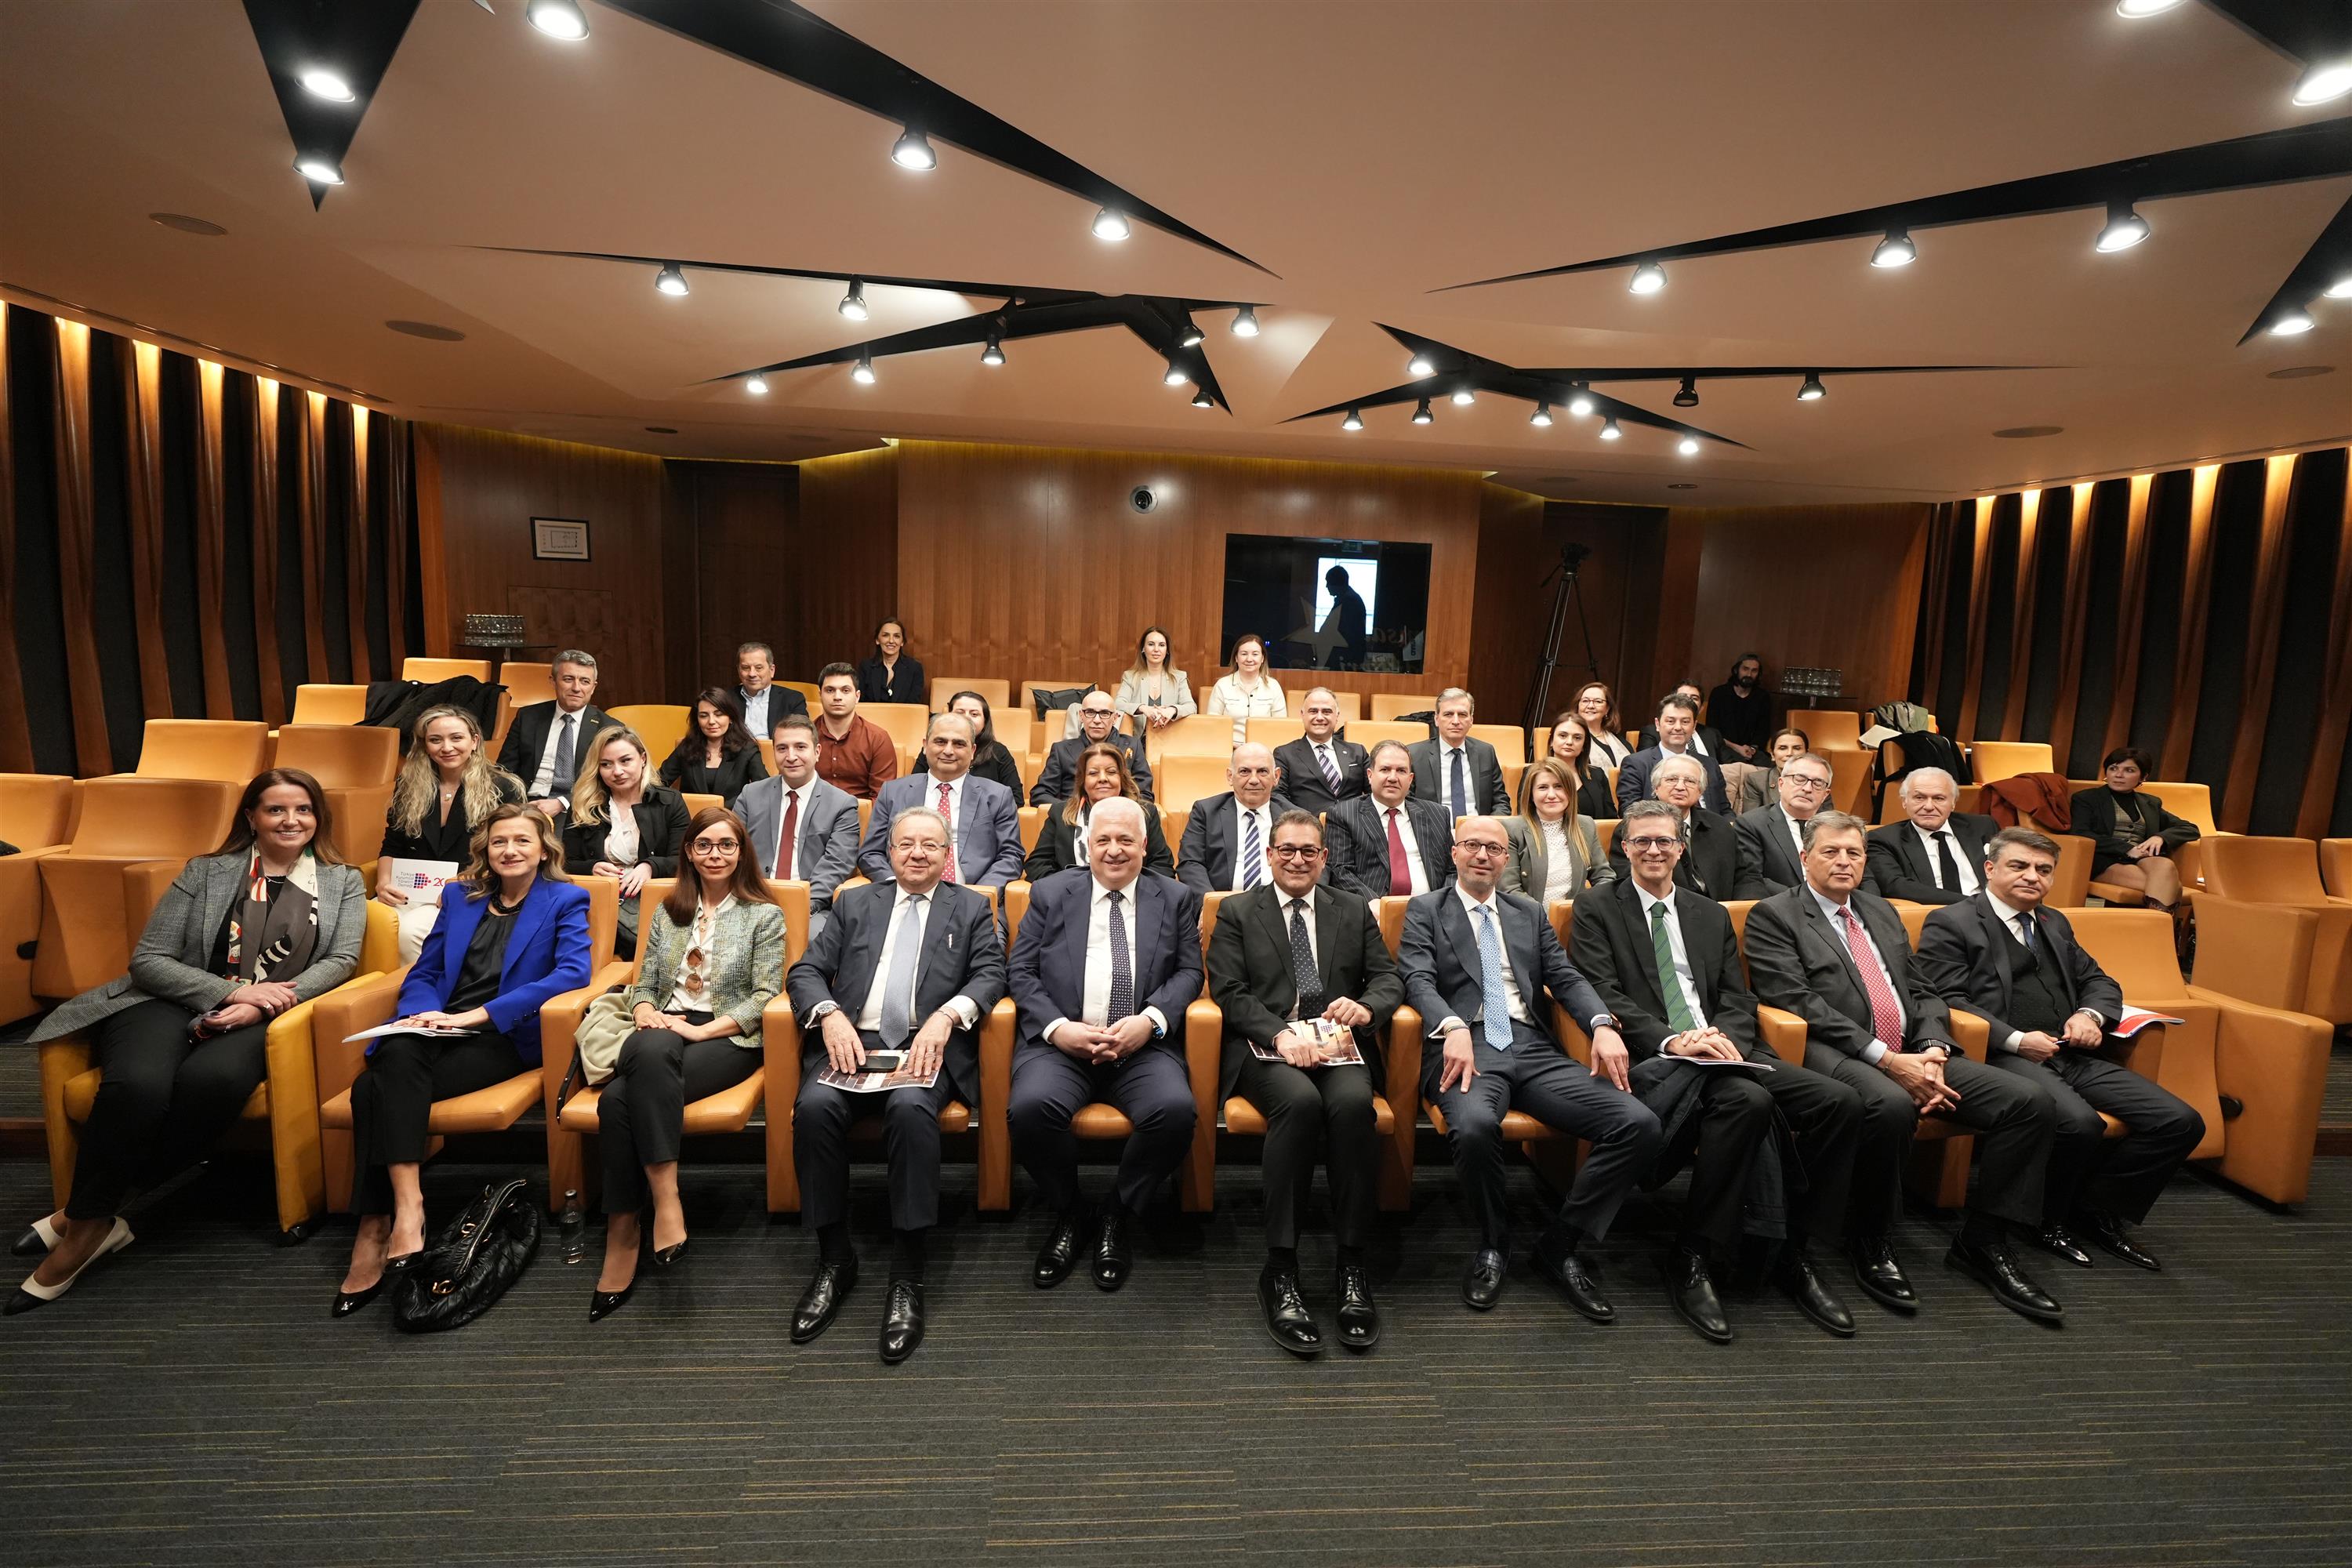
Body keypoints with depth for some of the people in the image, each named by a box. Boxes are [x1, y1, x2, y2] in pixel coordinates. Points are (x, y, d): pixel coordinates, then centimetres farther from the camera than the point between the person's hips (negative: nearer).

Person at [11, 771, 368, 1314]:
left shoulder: (343, 882, 13)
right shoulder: (207, 871, 12)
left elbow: (342, 959, 1)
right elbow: (148, 958, 5)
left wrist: (262, 1003, -13)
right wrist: (232, 991, -12)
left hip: (262, 1020, 0)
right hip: (175, 1002, 1)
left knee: (214, 1078, -34)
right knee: (138, 1084, -34)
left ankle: (86, 1217, -18)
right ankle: (91, 1216, -17)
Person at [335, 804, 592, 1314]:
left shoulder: (564, 900, 6)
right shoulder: (460, 896, 22)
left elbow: (574, 970, -11)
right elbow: (423, 973, 21)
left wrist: (480, 1014, -16)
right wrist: (421, 1012, -4)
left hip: (505, 1039, -4)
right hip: (437, 1030, 4)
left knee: (379, 1088, -27)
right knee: (397, 1054, -31)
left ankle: (375, 1231, -26)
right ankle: (406, 1208, -35)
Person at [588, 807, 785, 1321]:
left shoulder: (765, 915, 7)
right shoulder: (668, 911, 22)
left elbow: (764, 996, -2)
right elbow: (644, 981, 20)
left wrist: (701, 1029, -14)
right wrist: (644, 1012, -4)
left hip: (727, 1039, -3)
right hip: (661, 1031, 3)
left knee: (621, 1098, -30)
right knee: (649, 1051, -35)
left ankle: (624, 1232, -22)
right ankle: (664, 1200, -32)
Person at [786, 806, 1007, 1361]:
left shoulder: (971, 908, 17)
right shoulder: (854, 903, 21)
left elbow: (990, 974, 3)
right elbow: (805, 971, 12)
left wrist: (946, 1016, -17)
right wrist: (830, 1016, -10)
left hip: (927, 1045, -2)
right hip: (853, 1042, 2)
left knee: (910, 1107, -34)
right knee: (815, 1105, -28)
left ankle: (908, 1277, -23)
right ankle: (834, 1259, -9)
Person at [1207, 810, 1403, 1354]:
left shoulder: (1355, 911, 19)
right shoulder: (1237, 912, 11)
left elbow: (1390, 978, 12)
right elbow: (1229, 992, 0)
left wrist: (1366, 1005, -13)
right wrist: (1282, 1033, -17)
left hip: (1336, 1042, 2)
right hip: (1264, 1045, -2)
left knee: (1354, 1103, -32)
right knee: (1300, 1101, -35)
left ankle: (1352, 1266, -20)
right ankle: (1280, 1270, -25)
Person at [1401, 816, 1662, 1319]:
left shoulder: (1530, 914, 24)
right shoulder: (1424, 911, 12)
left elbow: (1566, 977, 13)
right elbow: (1419, 981, -2)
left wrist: (1602, 1024, -8)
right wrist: (1454, 1028, -22)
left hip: (1534, 1049, 4)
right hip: (1466, 1046, -4)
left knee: (1640, 1124, -17)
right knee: (1475, 1125, -37)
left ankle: (1563, 1244, 1)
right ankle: (1494, 1244, -5)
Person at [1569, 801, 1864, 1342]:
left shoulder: (1711, 915, 23)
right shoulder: (1596, 908, 7)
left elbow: (1738, 997, 14)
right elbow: (1603, 994, -5)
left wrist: (1725, 1037, -9)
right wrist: (1671, 1040, -19)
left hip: (1724, 1049, 6)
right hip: (1654, 1058, -5)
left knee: (1840, 1101, -16)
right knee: (1748, 1100, -33)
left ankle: (1793, 1256, -1)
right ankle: (1693, 1258, -19)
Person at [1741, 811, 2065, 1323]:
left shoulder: (1881, 911, 23)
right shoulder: (1773, 916, 0)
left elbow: (1923, 992, 18)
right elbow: (1800, 1003, -11)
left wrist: (1932, 1050, -3)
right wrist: (1887, 1060, -16)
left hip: (1912, 1055, 7)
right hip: (1837, 1057, -7)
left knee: (2030, 1103, -10)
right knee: (1891, 1106, -37)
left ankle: (1982, 1242, 3)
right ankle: (1870, 1243, -12)